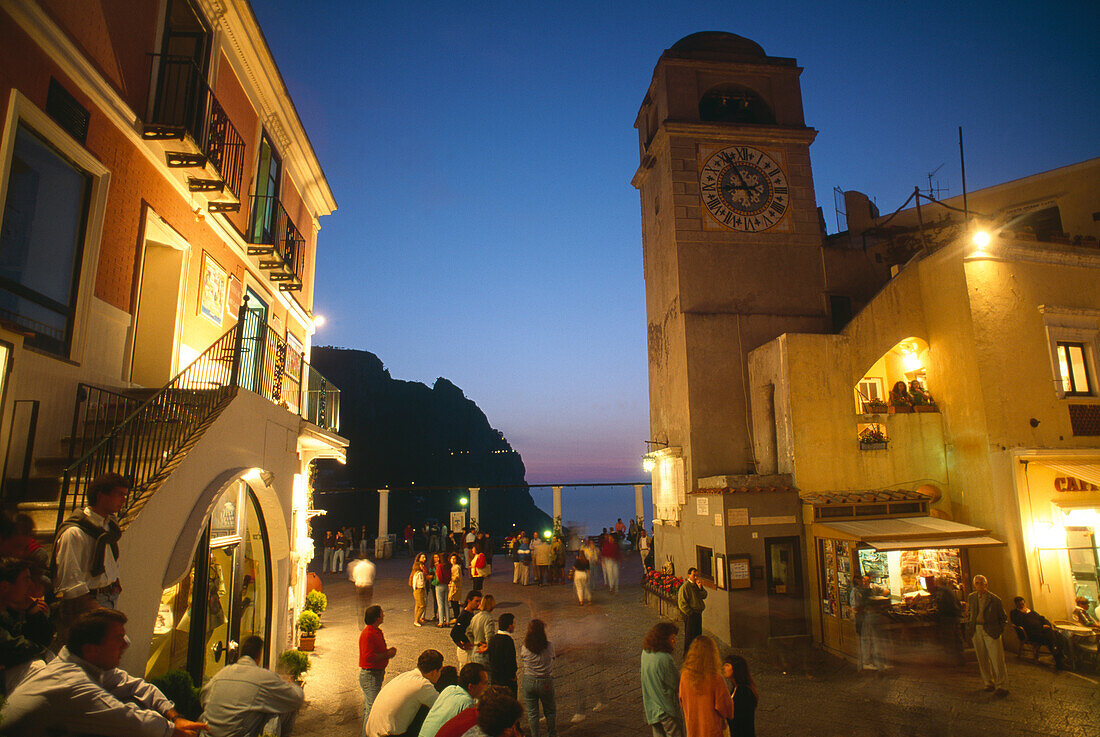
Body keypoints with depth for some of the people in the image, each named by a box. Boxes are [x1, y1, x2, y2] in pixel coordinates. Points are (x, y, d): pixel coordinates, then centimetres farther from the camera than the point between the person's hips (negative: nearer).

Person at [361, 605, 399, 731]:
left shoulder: (377, 631, 9)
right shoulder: (368, 634, -22)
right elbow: (369, 657, -28)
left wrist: (388, 651, 4)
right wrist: (387, 654, -19)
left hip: (378, 673, 10)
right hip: (370, 675, -10)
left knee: (369, 706, 20)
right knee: (372, 707, -6)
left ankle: (365, 730, 31)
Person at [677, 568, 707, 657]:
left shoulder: (697, 585, 9)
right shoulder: (685, 586, -17)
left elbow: (704, 596, 6)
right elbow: (682, 603, -18)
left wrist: (700, 588, -11)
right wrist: (690, 613, -16)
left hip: (698, 614, 8)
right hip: (689, 614, -8)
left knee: (698, 634, 17)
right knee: (689, 636, 0)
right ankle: (687, 654, 13)